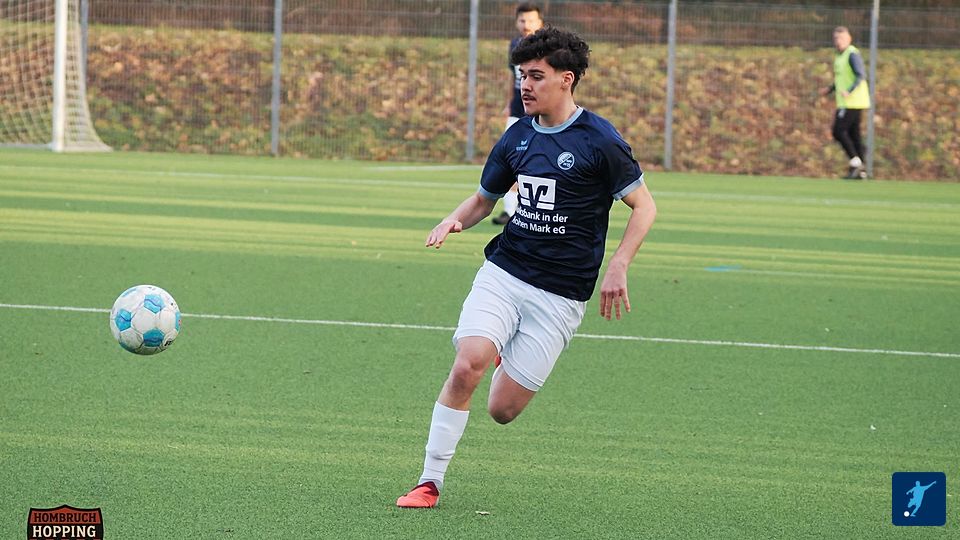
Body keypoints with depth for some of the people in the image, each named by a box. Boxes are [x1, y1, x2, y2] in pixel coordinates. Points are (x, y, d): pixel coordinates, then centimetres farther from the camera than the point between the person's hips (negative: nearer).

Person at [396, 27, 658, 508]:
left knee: (502, 410, -4)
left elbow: (644, 206, -2)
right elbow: (484, 197, 21)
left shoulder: (599, 140, -8)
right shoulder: (517, 137, 8)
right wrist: (455, 220, -1)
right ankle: (430, 482, -9)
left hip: (559, 295, -3)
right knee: (466, 367, -21)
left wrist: (617, 269, -13)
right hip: (502, 274, 3)